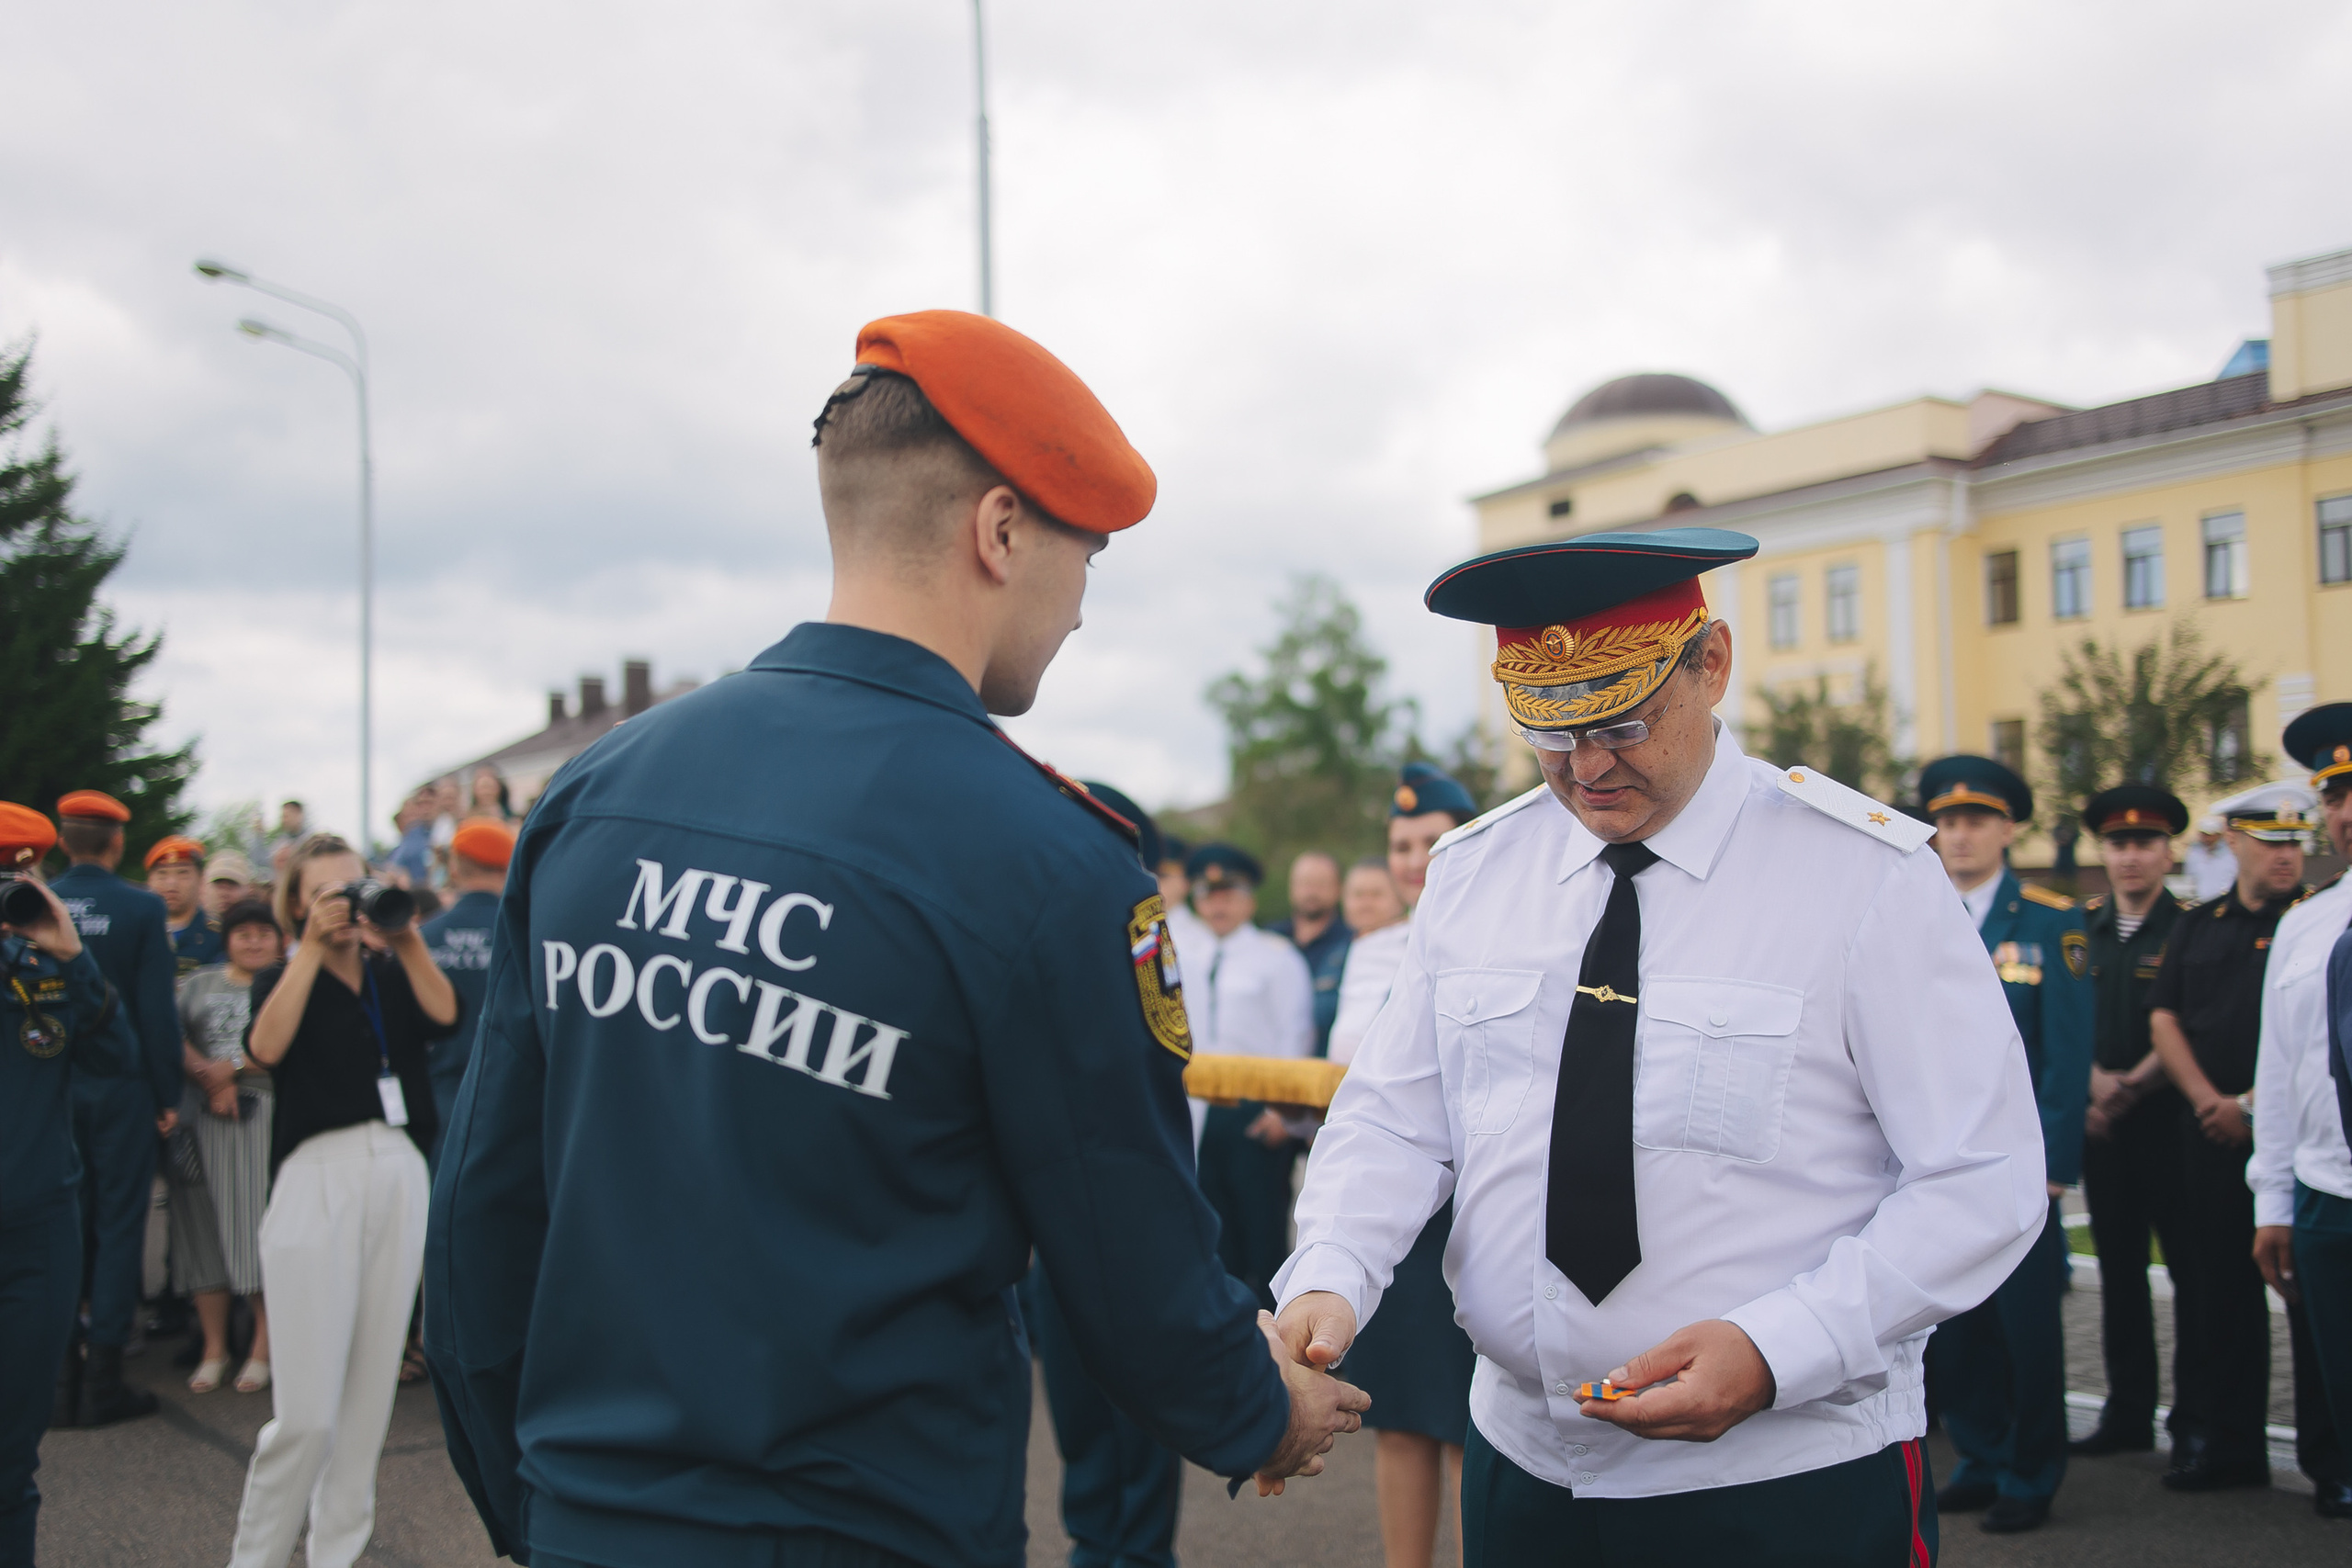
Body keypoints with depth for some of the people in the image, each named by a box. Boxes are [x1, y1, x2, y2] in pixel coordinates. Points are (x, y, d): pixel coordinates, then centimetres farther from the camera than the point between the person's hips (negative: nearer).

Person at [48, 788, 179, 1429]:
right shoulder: (142, 908, -9)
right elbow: (158, 1010, -10)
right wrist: (168, 1094, -3)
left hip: (49, 1086, 3)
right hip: (122, 1087, -3)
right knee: (119, 1226, 3)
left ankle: (61, 1375, 13)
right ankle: (104, 1380, 3)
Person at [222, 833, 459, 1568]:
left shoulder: (391, 974, 16)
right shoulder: (281, 977, 10)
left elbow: (443, 1014, -3)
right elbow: (267, 1045, -11)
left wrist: (407, 937, -7)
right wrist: (312, 949, -10)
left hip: (400, 1175, 3)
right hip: (317, 1176, -3)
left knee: (372, 1384, 5)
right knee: (307, 1409, -8)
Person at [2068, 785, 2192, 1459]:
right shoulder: (2079, 928, 10)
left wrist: (2133, 1086, -15)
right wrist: (2093, 1081, -7)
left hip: (2169, 1118, -5)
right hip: (2100, 1119, 5)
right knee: (2118, 1265, 10)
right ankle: (2127, 1412, 18)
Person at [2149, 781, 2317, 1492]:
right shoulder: (2197, 927, 13)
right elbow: (2164, 1019, 9)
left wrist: (2253, 1104, -11)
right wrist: (2209, 1101, -4)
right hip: (2211, 1134, 4)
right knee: (2219, 1288, 6)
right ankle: (2222, 1440, 14)